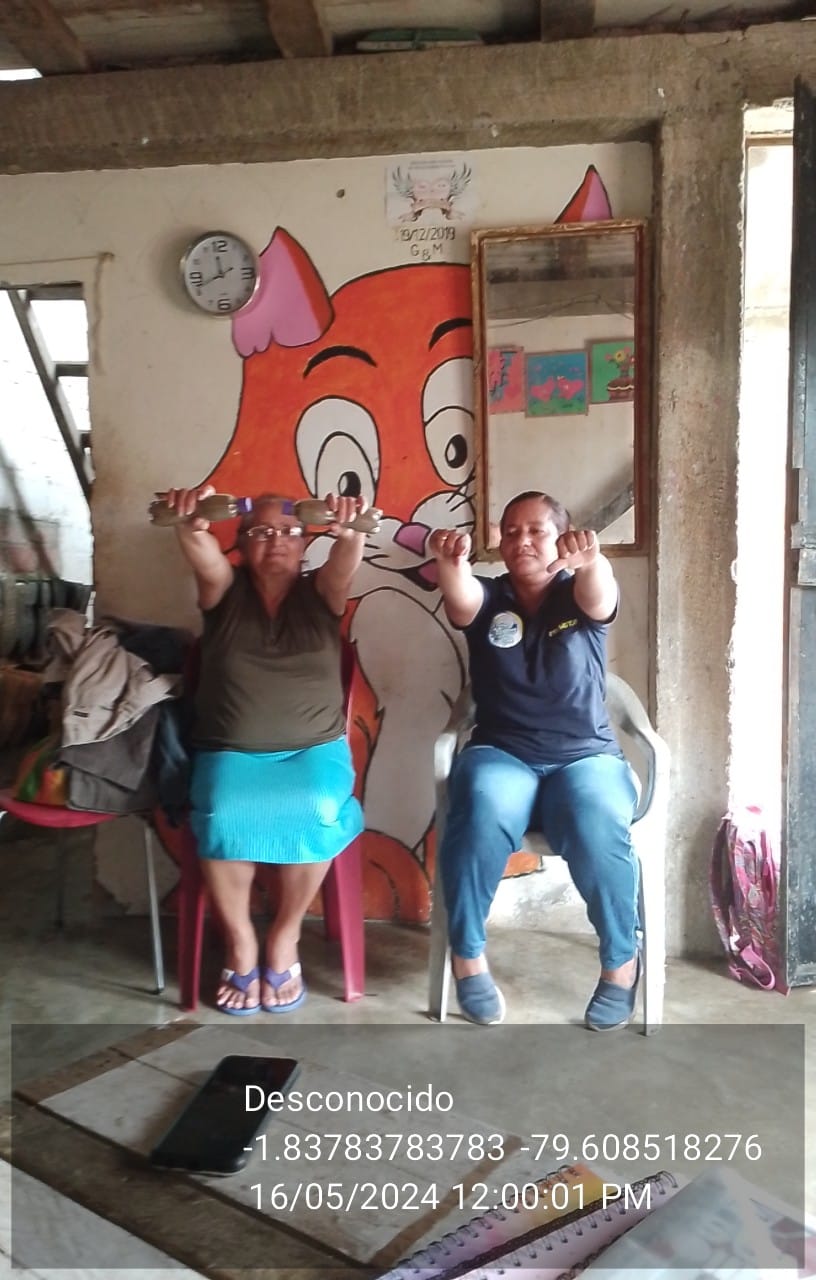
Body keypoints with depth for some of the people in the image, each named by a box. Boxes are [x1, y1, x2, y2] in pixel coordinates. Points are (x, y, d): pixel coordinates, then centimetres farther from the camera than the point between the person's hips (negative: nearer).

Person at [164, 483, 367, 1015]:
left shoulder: (320, 593, 7)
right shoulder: (226, 591, 6)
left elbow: (346, 563, -17)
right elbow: (204, 558, -17)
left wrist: (350, 529, -41)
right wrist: (193, 524, -42)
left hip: (314, 748, 0)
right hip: (230, 752, 0)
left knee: (315, 813, -31)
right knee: (223, 816, -31)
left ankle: (284, 941, -8)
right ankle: (240, 945, -9)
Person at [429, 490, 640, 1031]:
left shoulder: (578, 598, 6)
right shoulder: (488, 598, 8)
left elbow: (600, 594, -20)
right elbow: (460, 599, -18)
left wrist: (591, 560, -46)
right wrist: (451, 562, -43)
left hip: (586, 755, 0)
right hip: (501, 754, 1)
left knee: (598, 831, -32)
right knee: (482, 816, -33)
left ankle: (622, 961, -7)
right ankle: (468, 955, -12)